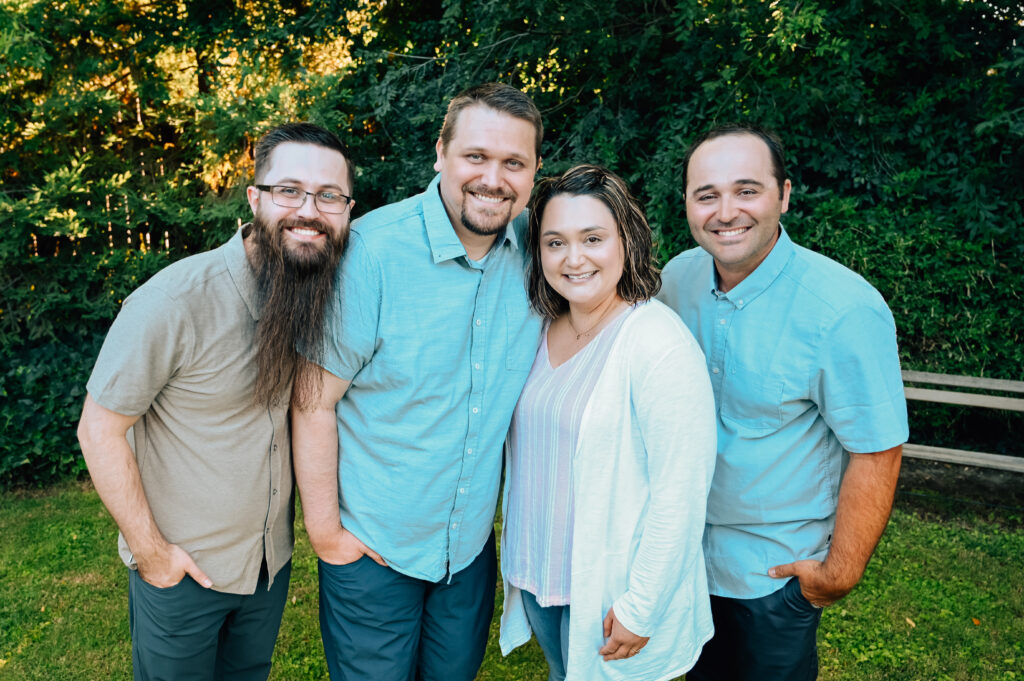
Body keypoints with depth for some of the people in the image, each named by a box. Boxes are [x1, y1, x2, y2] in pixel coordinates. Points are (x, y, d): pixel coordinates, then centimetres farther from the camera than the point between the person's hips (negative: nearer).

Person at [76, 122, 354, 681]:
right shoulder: (174, 301, -26)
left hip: (272, 557, 5)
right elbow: (100, 429, -18)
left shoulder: (321, 293, -7)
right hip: (181, 568, -5)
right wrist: (150, 550, -13)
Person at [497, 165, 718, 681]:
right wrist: (520, 560, 13)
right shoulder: (542, 331, 0)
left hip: (608, 592, -6)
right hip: (536, 574, 6)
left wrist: (640, 609, -18)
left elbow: (680, 493, -22)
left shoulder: (660, 344, -22)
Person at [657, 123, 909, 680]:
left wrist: (841, 572, -14)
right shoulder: (677, 277, -8)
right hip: (680, 547, 5)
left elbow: (875, 453, -20)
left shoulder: (846, 310, -26)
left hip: (775, 570, -4)